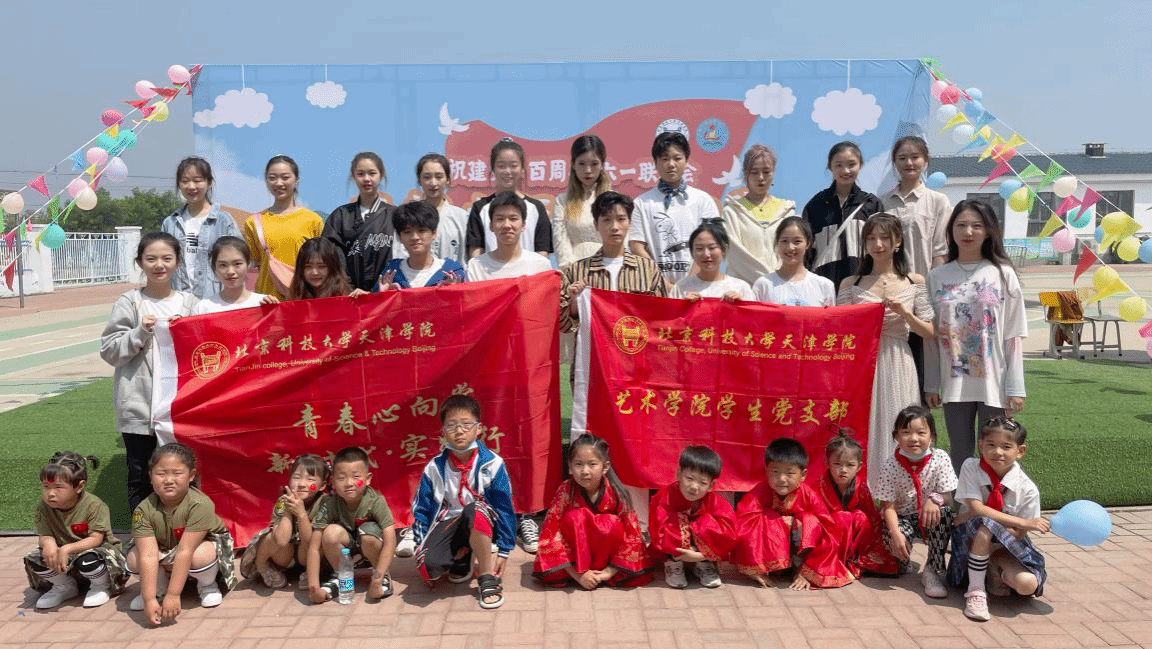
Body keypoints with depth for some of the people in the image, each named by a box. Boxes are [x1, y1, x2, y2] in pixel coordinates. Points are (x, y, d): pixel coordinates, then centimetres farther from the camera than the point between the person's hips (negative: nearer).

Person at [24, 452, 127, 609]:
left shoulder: (94, 505, -22)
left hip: (96, 549, -5)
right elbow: (44, 535, -8)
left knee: (87, 560, -38)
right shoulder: (44, 508, -8)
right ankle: (65, 587, 10)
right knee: (34, 559, -17)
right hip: (64, 557, 5)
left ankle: (101, 586, -1)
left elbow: (95, 539, -24)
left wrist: (67, 549, -38)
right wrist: (48, 543, -34)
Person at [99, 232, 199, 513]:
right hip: (138, 406, -1)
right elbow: (109, 351, -3)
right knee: (140, 479, 8)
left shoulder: (189, 303, 6)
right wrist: (140, 333, -15)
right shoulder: (129, 303, 0)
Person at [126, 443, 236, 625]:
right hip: (165, 551, 4)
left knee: (201, 556, -38)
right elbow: (148, 556, -31)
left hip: (202, 544, -3)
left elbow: (185, 551, -36)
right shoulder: (144, 510, -24)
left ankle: (208, 584, -2)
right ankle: (159, 585, 8)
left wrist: (173, 595, -38)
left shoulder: (200, 505, -34)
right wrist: (149, 599, -38)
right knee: (134, 558, -24)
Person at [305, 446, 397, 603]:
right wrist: (313, 586, -31)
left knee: (368, 532, -33)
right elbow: (314, 546, -24)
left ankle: (382, 576, -6)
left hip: (369, 550, -1)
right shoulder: (329, 503, -24)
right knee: (332, 532, -29)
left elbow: (390, 541, -32)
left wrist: (377, 579, -39)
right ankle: (339, 578, -2)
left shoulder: (376, 501, -27)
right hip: (344, 552, 1)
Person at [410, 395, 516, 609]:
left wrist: (503, 551, -4)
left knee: (474, 510, -39)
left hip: (481, 526, -2)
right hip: (448, 524, 2)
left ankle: (488, 579, -20)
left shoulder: (492, 464, -11)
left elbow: (504, 508, -6)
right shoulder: (434, 468, -3)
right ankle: (461, 558, 10)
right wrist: (421, 548, 2)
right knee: (428, 566, -28)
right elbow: (421, 510, 6)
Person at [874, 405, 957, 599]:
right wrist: (895, 533, -31)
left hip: (930, 516, 1)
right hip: (902, 517, -1)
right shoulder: (890, 467, -15)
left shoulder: (940, 459, -12)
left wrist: (935, 499, -35)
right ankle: (903, 562, 8)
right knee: (895, 536, -33)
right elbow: (888, 506, -15)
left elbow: (948, 498, -10)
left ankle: (933, 570, -17)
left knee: (944, 514, -32)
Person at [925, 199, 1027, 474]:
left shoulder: (1003, 275, -1)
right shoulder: (937, 277, 4)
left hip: (994, 382, -2)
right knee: (960, 455, 10)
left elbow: (1014, 336, -2)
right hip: (954, 383, 2)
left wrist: (1015, 387, -6)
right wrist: (931, 384, 4)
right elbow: (931, 336, 6)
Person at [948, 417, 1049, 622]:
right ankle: (975, 589, -20)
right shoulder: (970, 468, -12)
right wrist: (1023, 522, -28)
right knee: (984, 526, -37)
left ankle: (995, 576, 7)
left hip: (1004, 550, 1)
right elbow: (976, 509, -21)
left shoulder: (1027, 489, -12)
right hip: (970, 541, -1)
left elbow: (1019, 534, -12)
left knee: (1027, 584, -29)